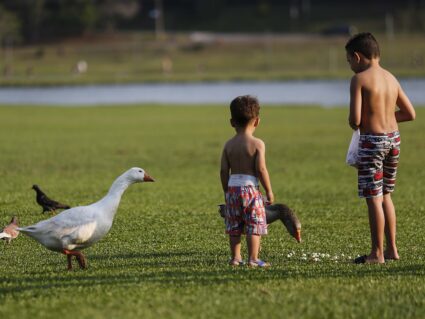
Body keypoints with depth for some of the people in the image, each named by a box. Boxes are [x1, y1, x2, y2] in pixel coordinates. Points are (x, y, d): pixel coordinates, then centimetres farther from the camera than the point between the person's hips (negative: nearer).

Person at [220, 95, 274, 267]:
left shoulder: (229, 145, 4)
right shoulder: (257, 144, -8)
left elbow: (224, 171, 3)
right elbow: (261, 169, -14)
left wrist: (227, 191, 14)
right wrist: (269, 190, -4)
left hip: (233, 187, 4)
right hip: (251, 188, -4)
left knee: (234, 226, 12)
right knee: (254, 226, 0)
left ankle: (235, 257, 14)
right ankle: (253, 259, -5)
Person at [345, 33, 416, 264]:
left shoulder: (359, 79, -12)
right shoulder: (391, 78, 8)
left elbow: (355, 120, -18)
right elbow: (410, 114, 12)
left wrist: (353, 123, 4)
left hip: (372, 141, -7)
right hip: (393, 139, 7)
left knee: (373, 198, -1)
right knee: (385, 195, 18)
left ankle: (377, 253, 2)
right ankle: (391, 249, 21)